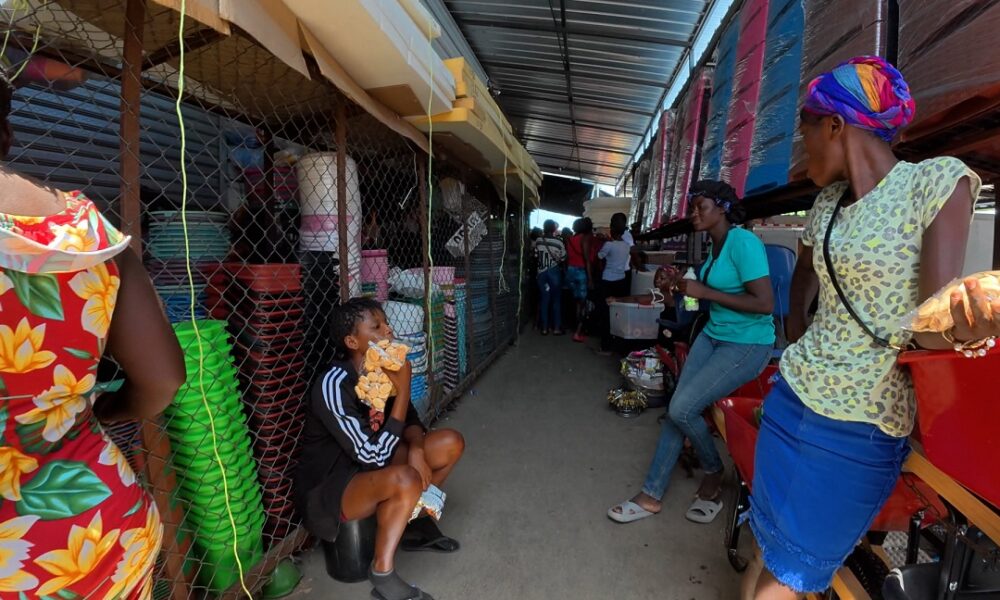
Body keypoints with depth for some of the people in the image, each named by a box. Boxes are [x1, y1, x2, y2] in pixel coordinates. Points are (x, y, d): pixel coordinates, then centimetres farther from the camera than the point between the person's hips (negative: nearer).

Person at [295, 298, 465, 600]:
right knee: (405, 479, -36)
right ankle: (382, 572, -10)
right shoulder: (333, 385, -29)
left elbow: (410, 420, 5)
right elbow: (374, 455, -28)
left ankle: (413, 519, 18)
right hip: (326, 489, -7)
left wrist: (416, 449, -17)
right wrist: (403, 389, -28)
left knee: (451, 443, -1)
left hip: (370, 466, 8)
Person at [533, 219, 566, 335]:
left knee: (544, 299, 8)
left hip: (541, 272, 3)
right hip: (554, 272, -3)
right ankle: (556, 328, 9)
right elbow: (563, 259, -4)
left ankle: (544, 328, 11)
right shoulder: (558, 242, -12)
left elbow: (536, 257, 2)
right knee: (556, 300, 7)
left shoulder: (538, 241, -4)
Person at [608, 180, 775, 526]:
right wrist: (685, 287, 5)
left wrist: (705, 292, -20)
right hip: (713, 335, 8)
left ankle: (714, 472, 15)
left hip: (748, 345, -8)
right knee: (676, 408, -2)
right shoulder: (714, 245, 9)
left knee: (682, 408, -16)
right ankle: (651, 496, 6)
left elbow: (765, 303, -24)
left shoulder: (743, 242, -18)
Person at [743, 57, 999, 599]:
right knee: (766, 542, 18)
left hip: (858, 426, -5)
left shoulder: (938, 181, -13)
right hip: (793, 395, 5)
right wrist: (796, 336, 11)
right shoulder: (829, 200, 6)